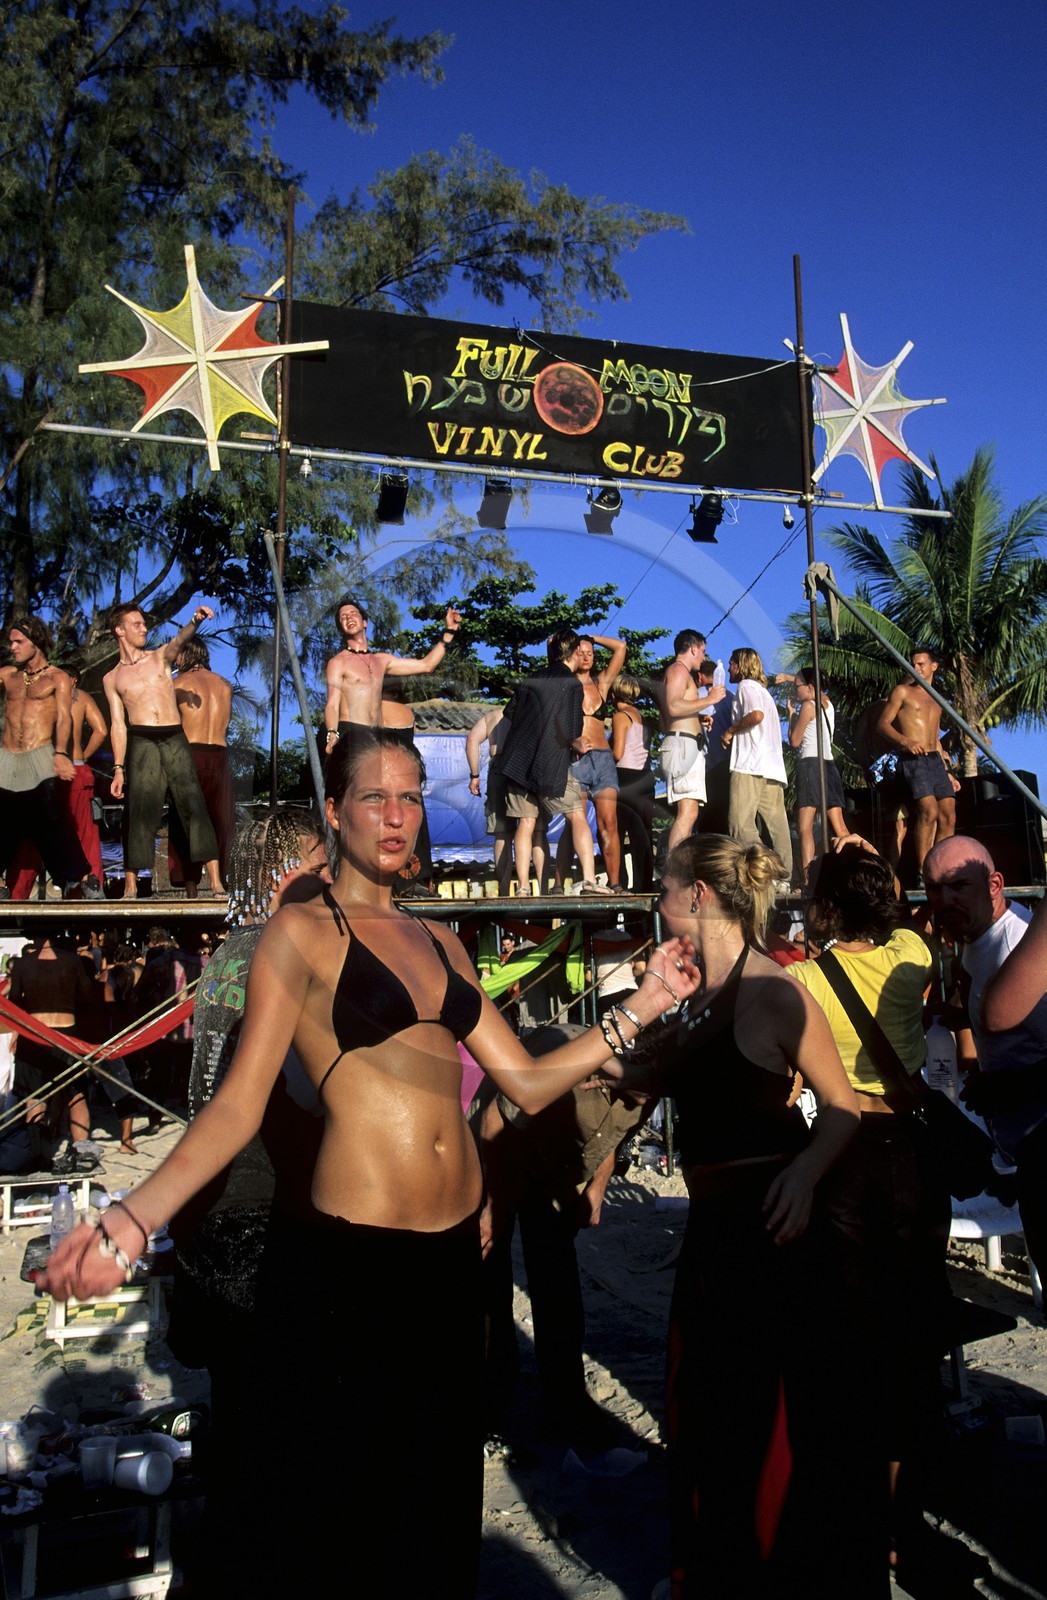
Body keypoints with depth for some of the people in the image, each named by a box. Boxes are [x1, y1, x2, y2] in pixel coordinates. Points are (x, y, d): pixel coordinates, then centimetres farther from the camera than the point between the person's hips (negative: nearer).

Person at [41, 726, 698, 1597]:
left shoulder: (439, 941, 11)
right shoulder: (300, 932, -6)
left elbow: (528, 1081, 8)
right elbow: (238, 1104, -12)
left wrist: (643, 1005, 2)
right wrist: (132, 1220, -26)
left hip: (455, 1249, 6)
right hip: (350, 1258, -5)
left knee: (436, 1496, 19)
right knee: (331, 1501, 10)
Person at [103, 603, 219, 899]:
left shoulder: (160, 657, 14)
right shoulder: (112, 679, 14)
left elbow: (178, 641, -8)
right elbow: (118, 725, 10)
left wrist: (195, 621, -31)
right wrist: (118, 768, 1)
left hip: (175, 740, 0)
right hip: (141, 743, 0)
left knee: (193, 805, -7)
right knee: (140, 811, -6)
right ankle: (130, 886, -2)